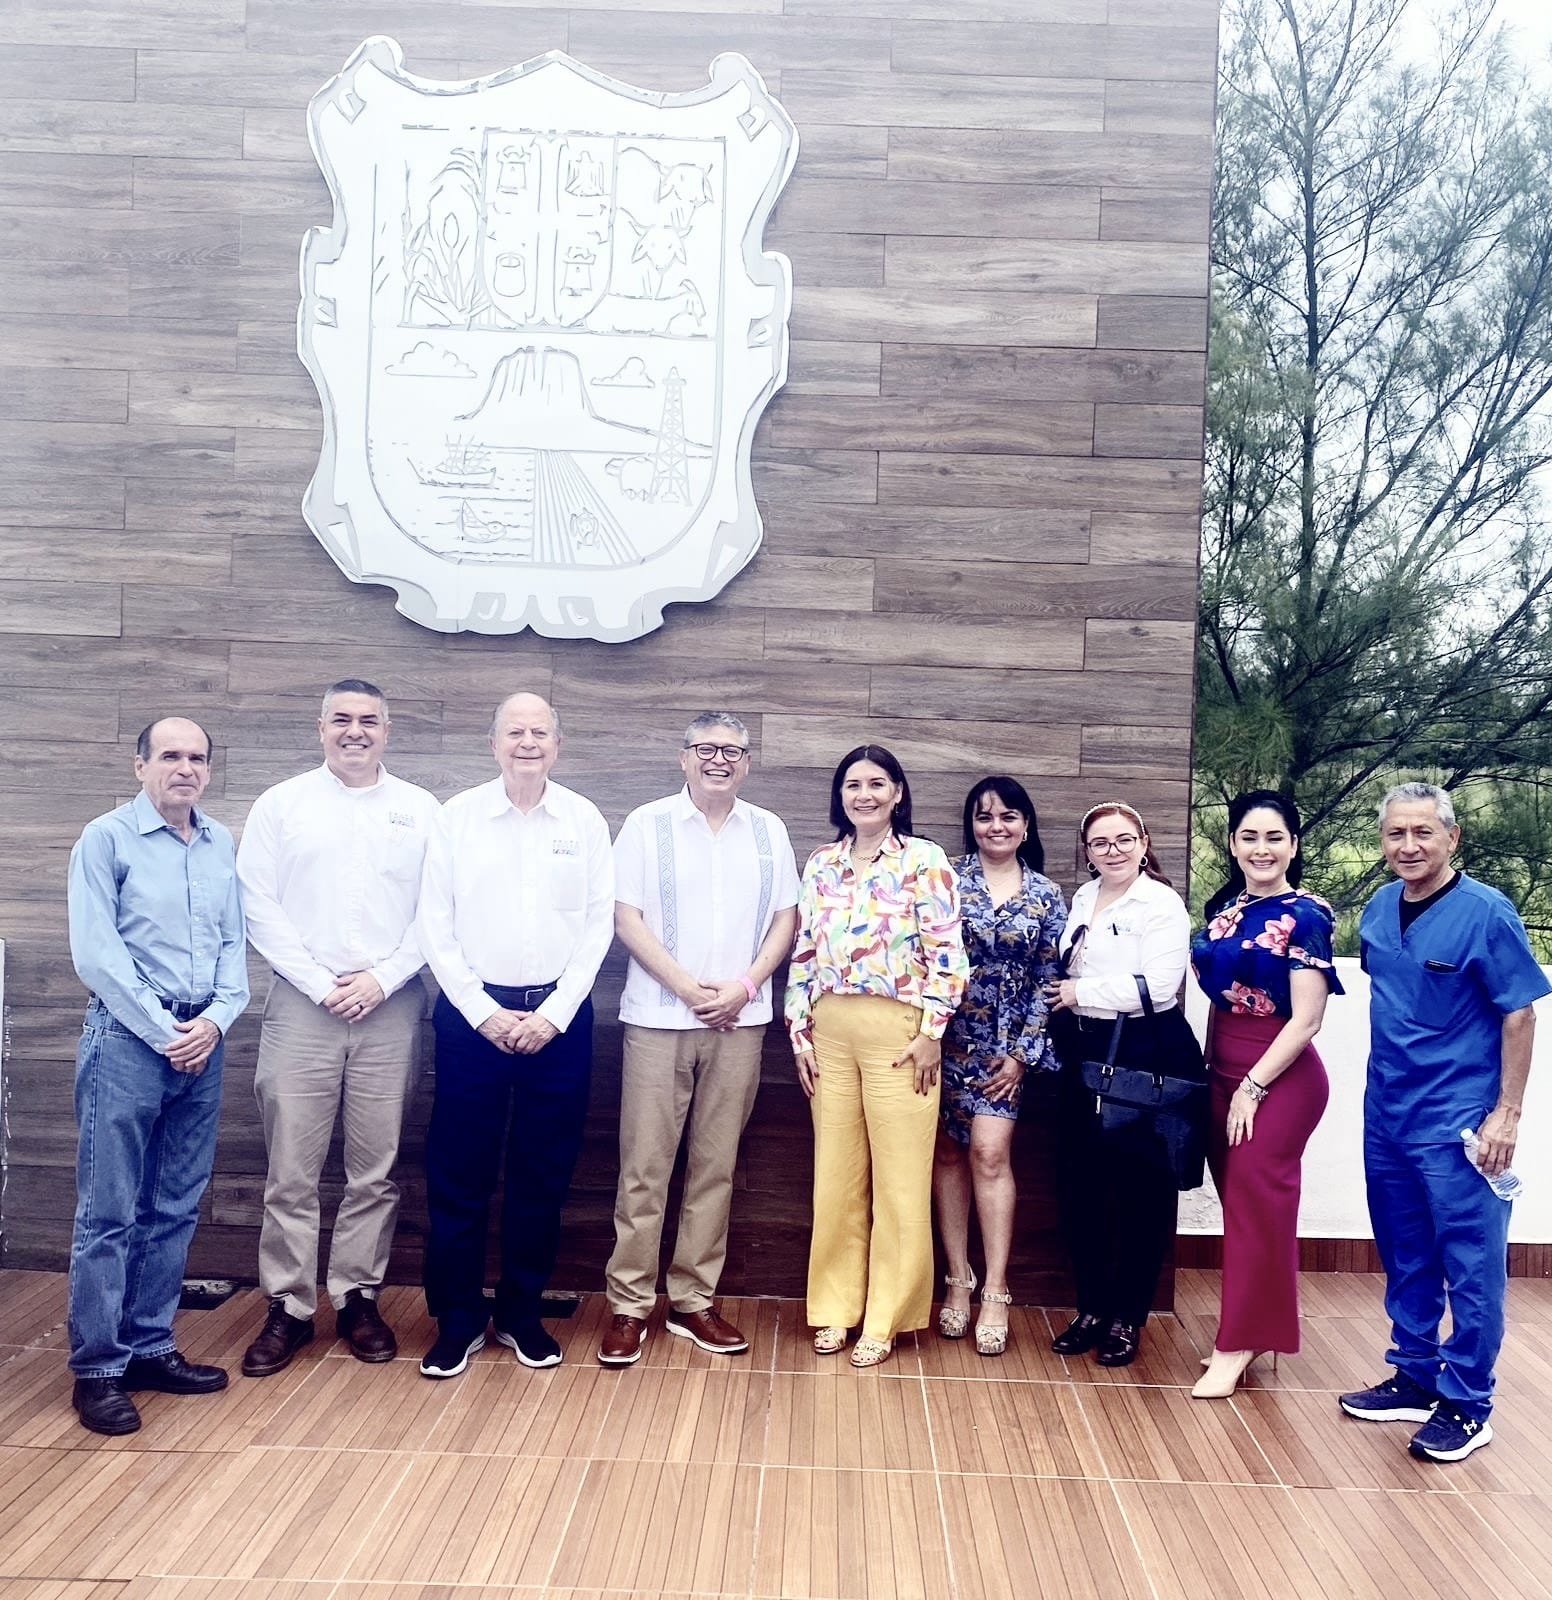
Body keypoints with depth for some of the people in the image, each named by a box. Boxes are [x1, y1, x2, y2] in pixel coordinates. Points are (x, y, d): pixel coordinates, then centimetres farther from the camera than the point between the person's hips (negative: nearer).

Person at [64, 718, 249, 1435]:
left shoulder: (221, 844, 10)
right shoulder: (106, 839, -5)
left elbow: (234, 942, 10)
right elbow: (95, 953, -10)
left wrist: (217, 1019, -5)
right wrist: (165, 1033, -11)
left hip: (202, 1043, 5)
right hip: (127, 1040, -5)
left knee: (175, 1209, 11)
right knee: (108, 1213, 0)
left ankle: (149, 1347, 23)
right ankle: (97, 1369, 10)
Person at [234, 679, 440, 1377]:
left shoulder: (420, 810, 6)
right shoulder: (281, 804, 5)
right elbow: (259, 907, -1)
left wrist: (381, 978, -8)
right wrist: (323, 984, -8)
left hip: (390, 1008, 1)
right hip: (302, 1005, 0)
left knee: (376, 1169, 7)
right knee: (291, 1171, 2)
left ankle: (358, 1298, 20)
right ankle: (288, 1307, 14)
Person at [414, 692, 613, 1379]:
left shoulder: (585, 821, 2)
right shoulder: (457, 818, -1)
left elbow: (599, 924, 1)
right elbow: (434, 925, -2)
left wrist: (554, 1013, -6)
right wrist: (484, 1012, -7)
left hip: (558, 1016, 1)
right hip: (473, 1013, -1)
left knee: (544, 1174, 8)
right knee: (459, 1173, 3)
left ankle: (521, 1313, 23)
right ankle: (457, 1320, 18)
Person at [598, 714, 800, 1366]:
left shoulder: (768, 830, 9)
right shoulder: (647, 824, 1)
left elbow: (786, 917, 8)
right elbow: (627, 917, -4)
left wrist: (744, 986, -6)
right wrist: (689, 988, -11)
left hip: (739, 1020, 3)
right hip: (659, 1018, -3)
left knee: (715, 1166, 8)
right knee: (644, 1167, 0)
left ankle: (693, 1300, 19)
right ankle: (629, 1306, 10)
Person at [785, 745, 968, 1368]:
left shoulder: (925, 861, -2)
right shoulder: (821, 864, 11)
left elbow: (946, 953, -5)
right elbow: (804, 953, 11)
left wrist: (932, 1032, -10)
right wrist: (800, 1033, 6)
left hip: (899, 1030, -4)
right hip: (830, 1031, 4)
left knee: (900, 1177, 1)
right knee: (836, 1174, 9)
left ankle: (885, 1317, 13)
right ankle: (834, 1306, 22)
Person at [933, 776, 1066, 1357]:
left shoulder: (1046, 897, 5)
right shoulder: (947, 878, 0)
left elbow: (1046, 982, 5)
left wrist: (1022, 1052, -2)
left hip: (1004, 1044, 0)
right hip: (944, 1035, 0)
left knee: (989, 1151, -10)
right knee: (948, 1153, 5)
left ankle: (995, 1291, -1)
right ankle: (957, 1280, 16)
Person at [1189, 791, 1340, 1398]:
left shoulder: (1305, 916, -11)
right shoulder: (1224, 908, 8)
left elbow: (1306, 1019, -14)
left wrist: (1253, 1087, -15)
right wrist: (1214, 1069, 3)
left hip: (1279, 1075, -6)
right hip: (1222, 1070, 6)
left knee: (1254, 1199, -2)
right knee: (1238, 1197, 11)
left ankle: (1238, 1344, 7)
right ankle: (1250, 1329, 23)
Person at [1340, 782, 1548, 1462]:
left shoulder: (1485, 913, -13)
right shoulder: (1379, 910, 5)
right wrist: (1384, 1083, 14)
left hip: (1458, 1123, -6)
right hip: (1386, 1116, 6)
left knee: (1471, 1267, 3)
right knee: (1405, 1260, 16)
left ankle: (1466, 1405, 16)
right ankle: (1414, 1379, 30)